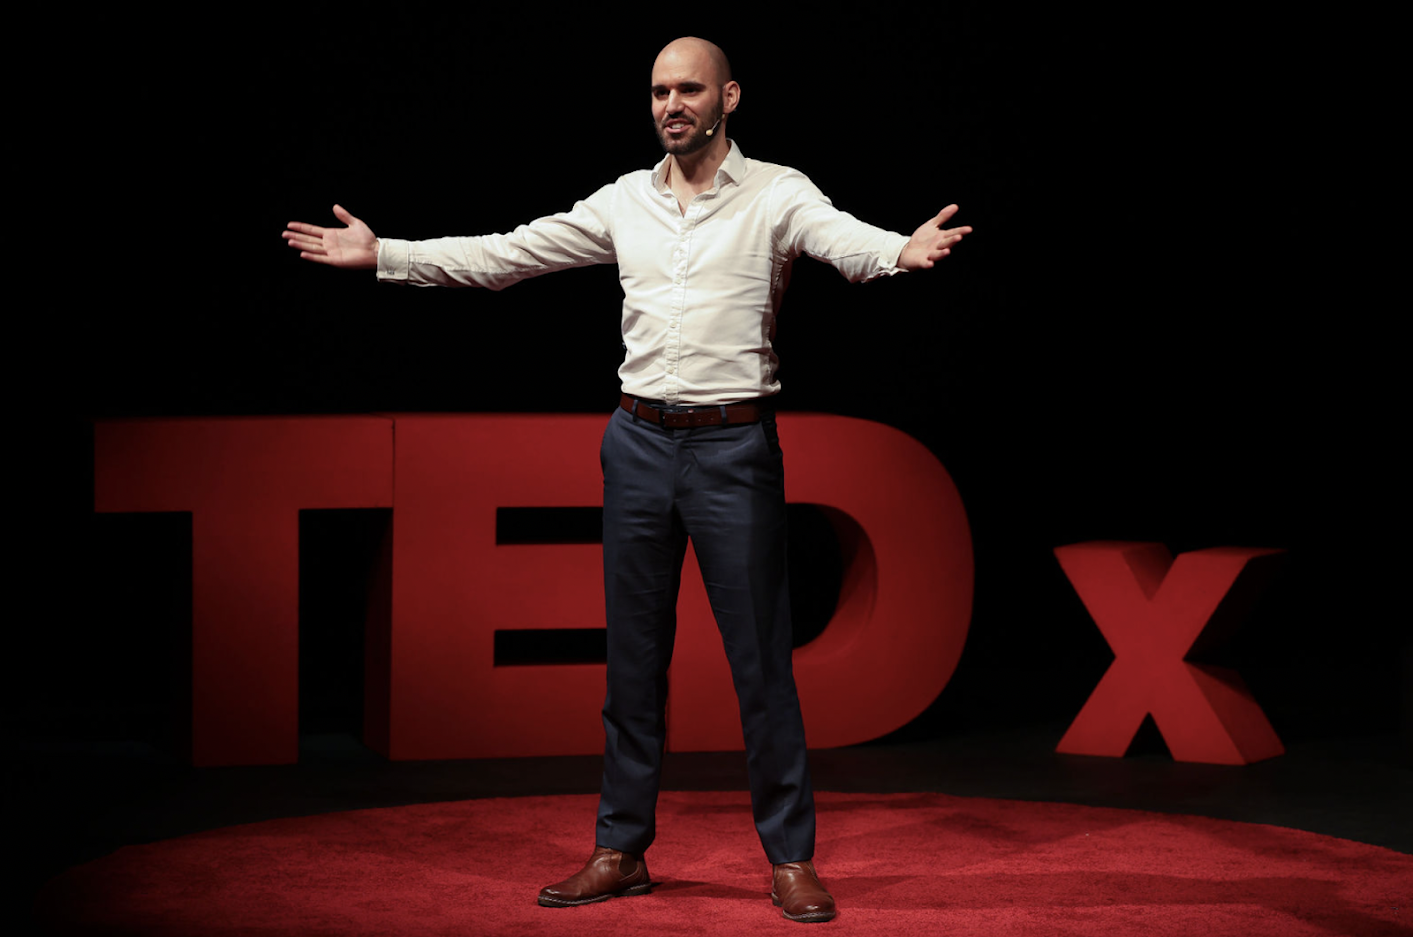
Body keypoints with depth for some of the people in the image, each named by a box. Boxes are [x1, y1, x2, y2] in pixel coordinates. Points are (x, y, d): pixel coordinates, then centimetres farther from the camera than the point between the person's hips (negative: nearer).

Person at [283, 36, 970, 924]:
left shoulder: (777, 193, -4)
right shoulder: (625, 201, 9)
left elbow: (845, 240, -24)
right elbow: (505, 254, 12)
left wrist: (904, 251, -47)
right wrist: (381, 253, 8)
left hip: (734, 447, -4)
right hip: (639, 441, 4)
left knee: (761, 658, -1)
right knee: (634, 657, 10)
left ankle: (792, 857, 9)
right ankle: (623, 849, 19)